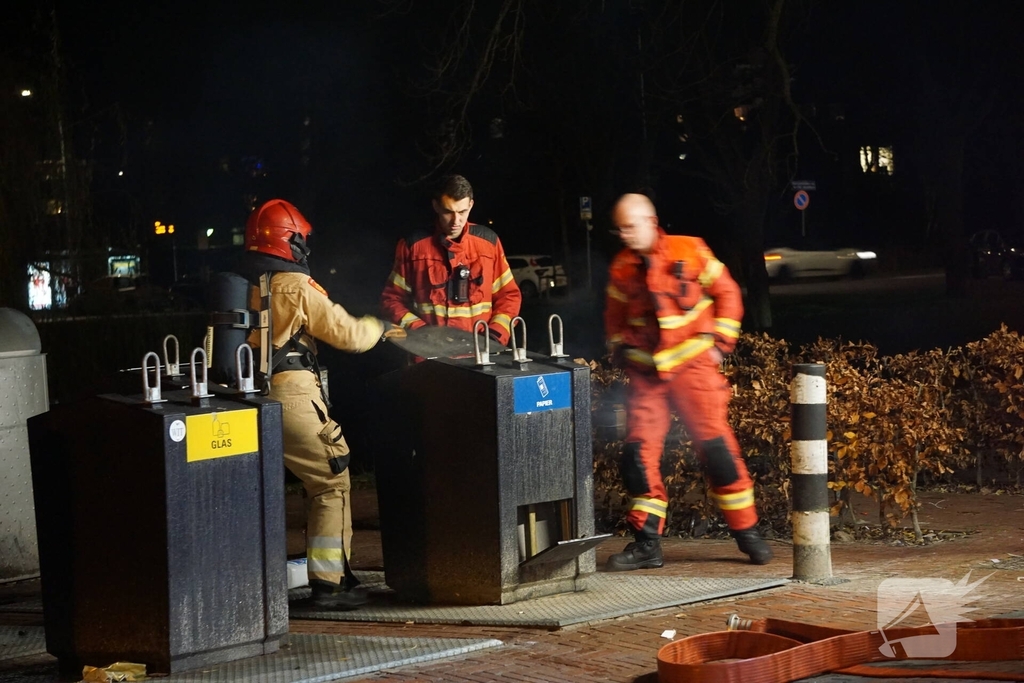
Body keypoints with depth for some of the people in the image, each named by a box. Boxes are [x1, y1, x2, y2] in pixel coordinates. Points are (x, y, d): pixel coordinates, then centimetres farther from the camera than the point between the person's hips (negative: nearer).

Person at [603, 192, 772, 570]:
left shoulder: (689, 252, -5)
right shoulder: (621, 268, 6)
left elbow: (727, 293, 1)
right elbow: (615, 316, 20)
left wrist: (720, 342, -3)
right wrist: (620, 351, 6)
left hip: (692, 363, -4)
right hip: (646, 371, 4)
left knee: (716, 445, -8)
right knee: (639, 451, -3)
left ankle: (746, 531, 3)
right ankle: (646, 542, 4)